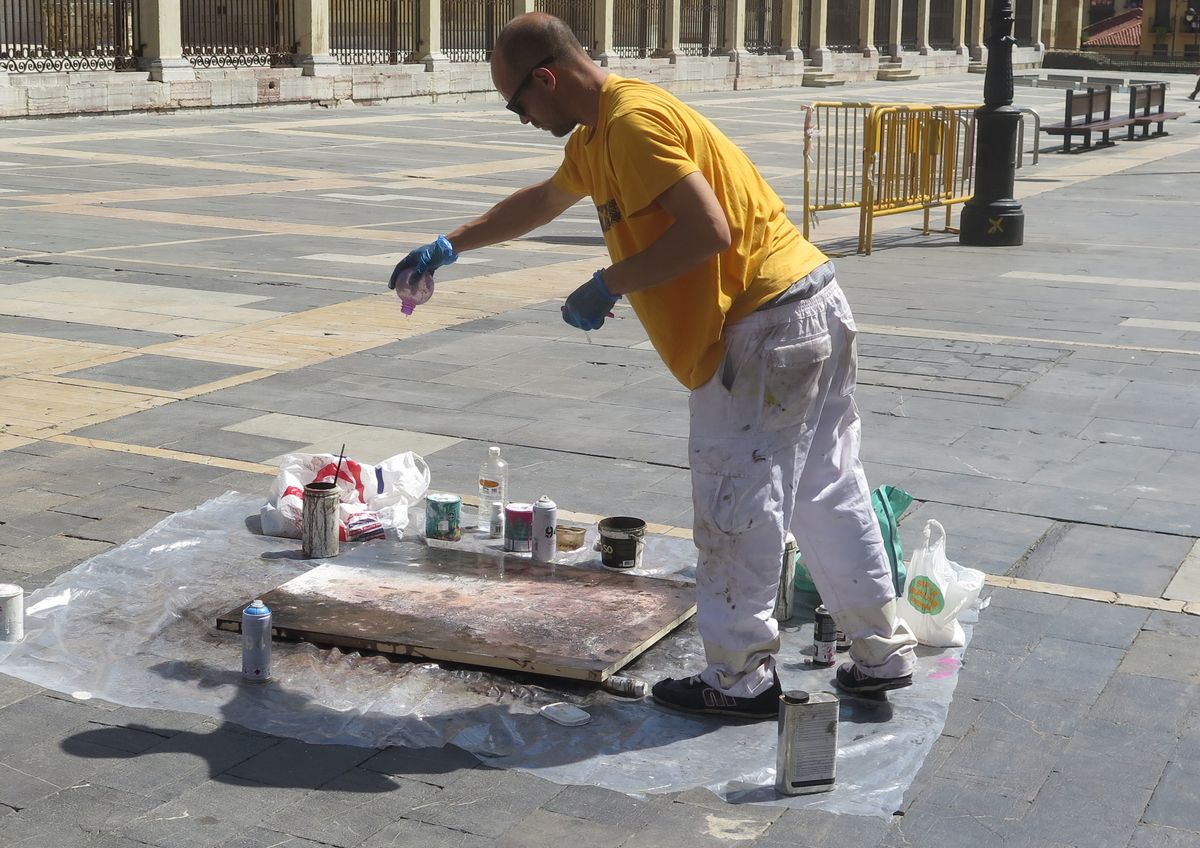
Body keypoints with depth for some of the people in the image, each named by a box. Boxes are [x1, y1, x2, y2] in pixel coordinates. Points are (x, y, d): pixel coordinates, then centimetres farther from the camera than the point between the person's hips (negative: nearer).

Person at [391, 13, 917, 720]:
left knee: (737, 508, 0)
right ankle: (885, 654, 24)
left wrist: (609, 286, -15)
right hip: (813, 314, 10)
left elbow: (708, 229, -24)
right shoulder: (597, 135, 17)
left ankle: (741, 680, 12)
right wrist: (452, 246, 37)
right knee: (830, 495, 15)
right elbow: (544, 200, 35)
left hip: (766, 330, -10)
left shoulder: (633, 121, -16)